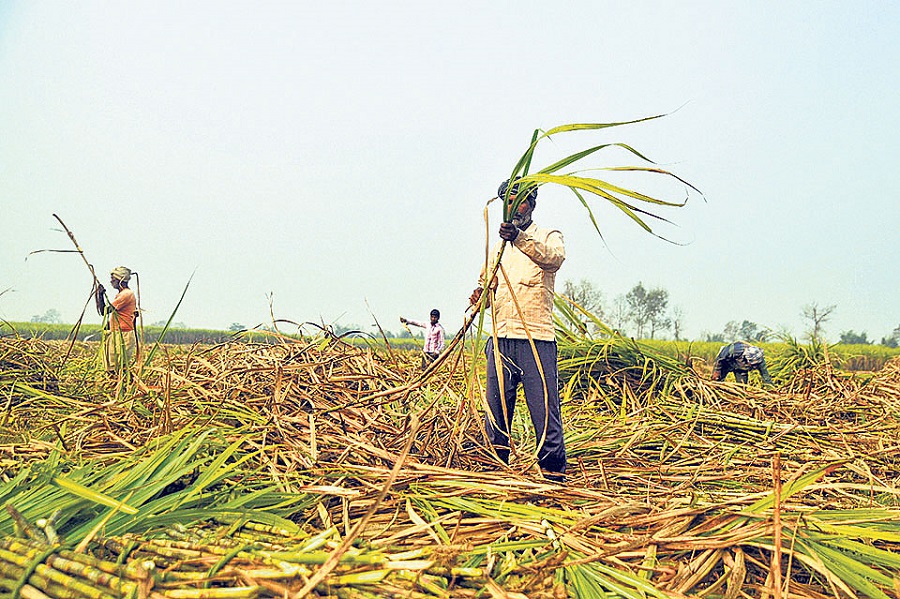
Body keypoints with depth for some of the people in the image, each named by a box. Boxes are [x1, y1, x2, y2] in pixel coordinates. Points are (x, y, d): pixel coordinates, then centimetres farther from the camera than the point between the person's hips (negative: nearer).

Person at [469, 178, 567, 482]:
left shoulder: (549, 237, 6)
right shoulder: (498, 246, 22)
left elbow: (554, 257, -19)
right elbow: (487, 284, 22)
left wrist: (521, 238, -37)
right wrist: (481, 294, -3)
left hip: (537, 342, -5)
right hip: (501, 340, 5)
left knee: (546, 415, -5)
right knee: (496, 414, 9)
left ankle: (554, 478, 6)